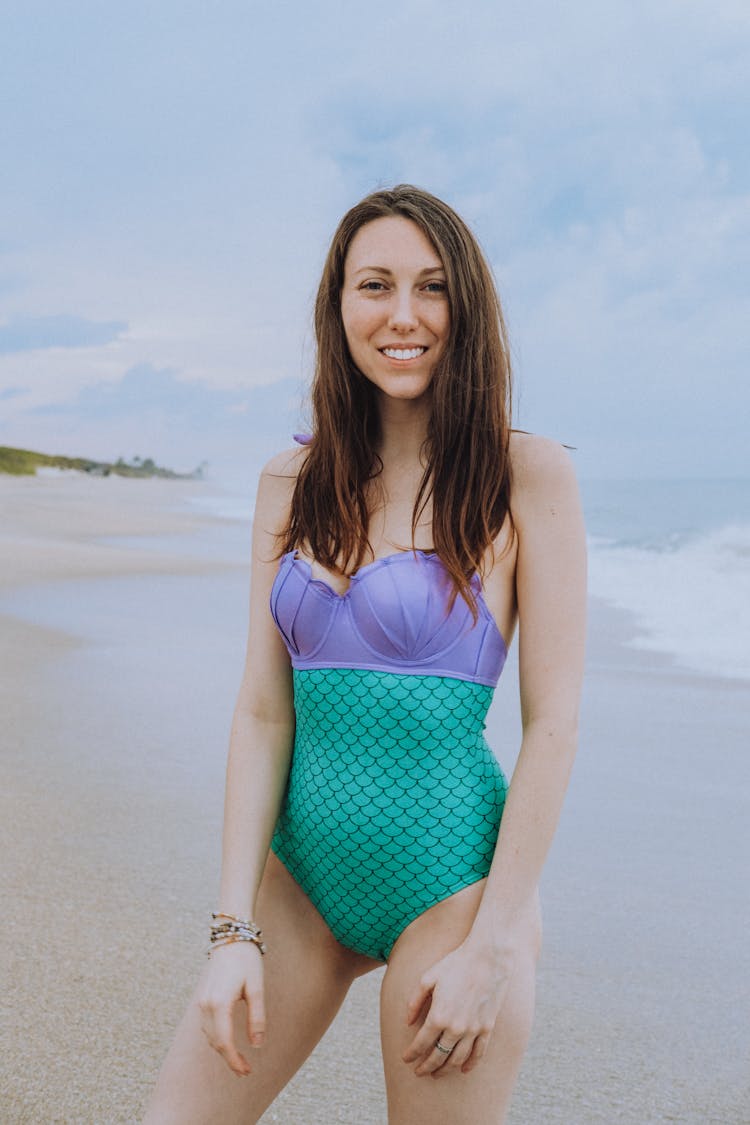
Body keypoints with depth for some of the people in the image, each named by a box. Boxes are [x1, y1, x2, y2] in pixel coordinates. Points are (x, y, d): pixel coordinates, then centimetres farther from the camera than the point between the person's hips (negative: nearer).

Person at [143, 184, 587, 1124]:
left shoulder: (526, 475, -7)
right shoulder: (291, 485, 6)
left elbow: (552, 722, -9)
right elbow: (263, 712, 2)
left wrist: (492, 949, -12)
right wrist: (235, 931, -4)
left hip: (449, 877, -4)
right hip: (301, 868, 4)